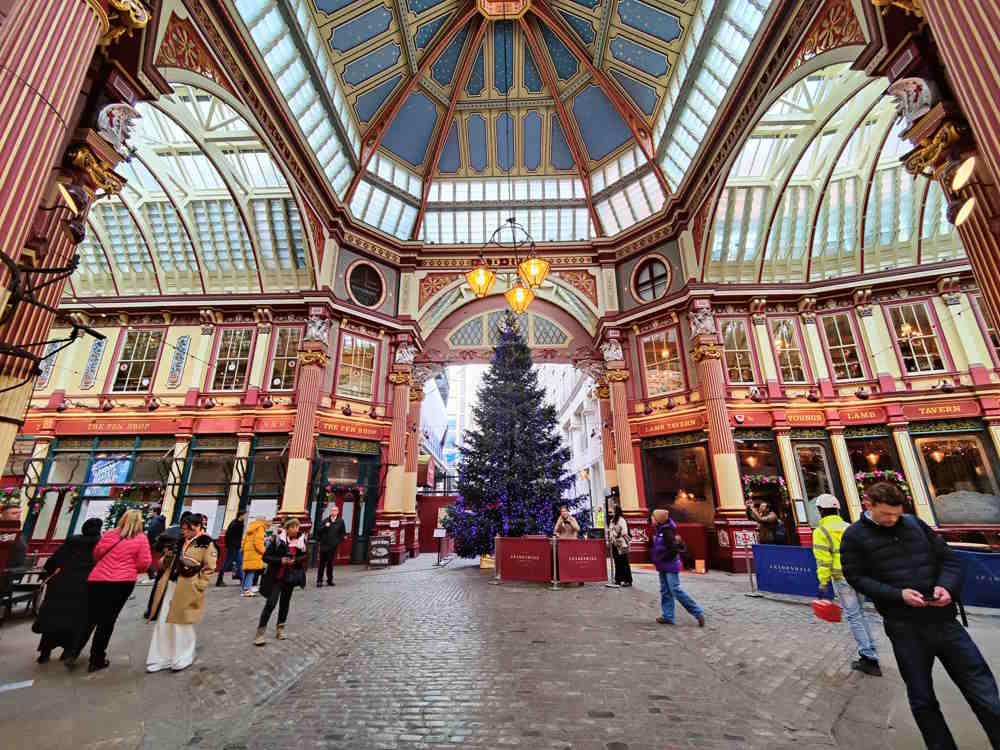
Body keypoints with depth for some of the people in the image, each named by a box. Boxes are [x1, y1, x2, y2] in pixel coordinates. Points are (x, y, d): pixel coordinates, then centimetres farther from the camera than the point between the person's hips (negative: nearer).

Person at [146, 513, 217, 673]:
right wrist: (167, 555, -1)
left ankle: (183, 658, 25)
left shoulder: (207, 544, -12)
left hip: (187, 592, -7)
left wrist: (196, 587, -17)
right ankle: (161, 658, 29)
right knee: (163, 623, 12)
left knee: (182, 625, 5)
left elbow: (209, 569, -13)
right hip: (169, 586, 7)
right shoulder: (179, 542, 11)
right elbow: (167, 565, 20)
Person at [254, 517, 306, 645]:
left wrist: (295, 560, -17)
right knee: (271, 603, -9)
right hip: (276, 577, -3)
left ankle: (280, 629, 31)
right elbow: (266, 557, -10)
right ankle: (260, 632, 4)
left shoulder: (301, 540, -4)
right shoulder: (277, 539, -13)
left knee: (285, 602, 14)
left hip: (290, 577, 3)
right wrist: (280, 560, -24)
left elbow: (304, 557, 3)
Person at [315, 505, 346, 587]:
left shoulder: (340, 521, 2)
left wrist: (338, 541, 1)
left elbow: (343, 533, 8)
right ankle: (319, 580, 10)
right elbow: (318, 530, 2)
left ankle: (330, 580, 16)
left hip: (333, 546, 0)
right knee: (322, 563, 2)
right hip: (324, 545, 0)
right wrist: (324, 526, -14)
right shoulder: (326, 520, 4)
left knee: (330, 563, 6)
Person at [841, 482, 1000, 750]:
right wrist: (898, 594, -17)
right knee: (922, 700, 11)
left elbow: (949, 558, 9)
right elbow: (857, 578, -7)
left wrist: (946, 585, -10)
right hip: (905, 629, -3)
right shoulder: (855, 536, -5)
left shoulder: (915, 523, 7)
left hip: (943, 620, 3)